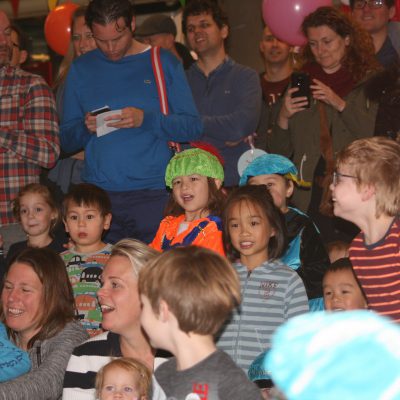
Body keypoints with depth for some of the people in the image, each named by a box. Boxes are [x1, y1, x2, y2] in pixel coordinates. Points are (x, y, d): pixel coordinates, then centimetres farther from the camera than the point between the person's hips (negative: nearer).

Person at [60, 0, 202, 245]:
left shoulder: (163, 62, 4)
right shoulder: (81, 69, 11)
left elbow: (193, 128, 0)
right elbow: (66, 140, 13)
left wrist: (146, 120, -15)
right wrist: (85, 127, -9)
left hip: (153, 194, -2)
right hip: (97, 195, 2)